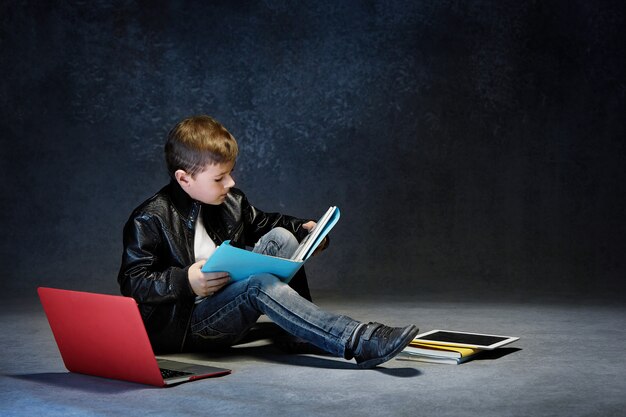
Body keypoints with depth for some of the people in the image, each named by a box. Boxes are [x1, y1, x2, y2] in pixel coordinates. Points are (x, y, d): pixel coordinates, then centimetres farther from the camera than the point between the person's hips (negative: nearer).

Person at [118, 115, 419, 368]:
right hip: (184, 324, -8)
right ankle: (358, 343, -44)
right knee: (260, 283, -34)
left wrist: (303, 229, 8)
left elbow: (259, 223, 26)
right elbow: (132, 283, -16)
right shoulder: (149, 220, -14)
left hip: (227, 304, 8)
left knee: (280, 238, -5)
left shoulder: (230, 202, 8)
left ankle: (299, 328, -10)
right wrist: (186, 282, -30)